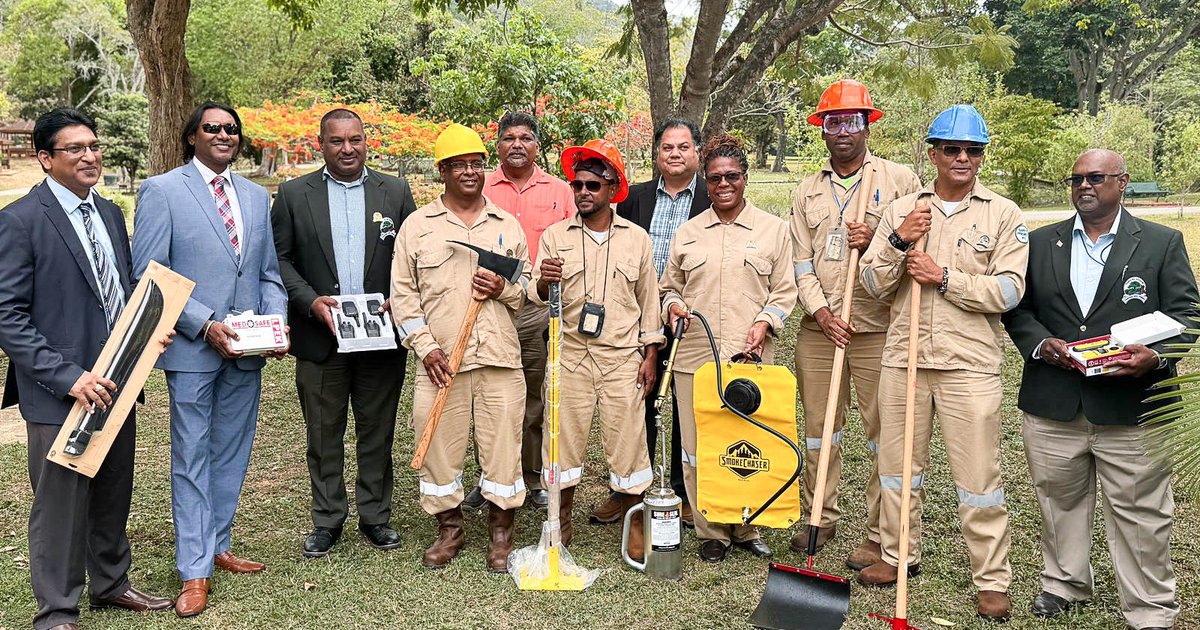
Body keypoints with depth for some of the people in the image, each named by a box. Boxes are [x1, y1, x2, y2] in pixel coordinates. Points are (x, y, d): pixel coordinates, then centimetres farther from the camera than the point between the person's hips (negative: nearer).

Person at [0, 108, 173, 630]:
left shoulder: (110, 213, 11)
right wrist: (68, 377, -21)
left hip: (116, 384, 7)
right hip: (59, 392, -6)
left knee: (113, 494, 18)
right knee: (60, 504, 5)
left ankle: (110, 584, 37)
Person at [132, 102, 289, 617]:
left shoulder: (257, 196, 12)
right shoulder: (162, 191, -3)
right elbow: (148, 276, -8)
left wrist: (277, 323, -4)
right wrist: (204, 326, -16)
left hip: (246, 350, 5)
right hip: (193, 348, -5)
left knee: (232, 454, 14)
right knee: (192, 458, 2)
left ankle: (216, 546, 29)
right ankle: (194, 571, 11)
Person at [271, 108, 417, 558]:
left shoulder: (395, 192, 6)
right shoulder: (293, 194, 4)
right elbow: (279, 259, 2)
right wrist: (310, 301, -12)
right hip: (319, 337, 0)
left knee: (377, 433, 10)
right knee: (323, 436, 9)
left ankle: (375, 516, 24)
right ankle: (327, 521, 22)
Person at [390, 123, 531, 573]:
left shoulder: (508, 225, 12)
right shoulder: (417, 225, 7)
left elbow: (529, 285, 17)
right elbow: (403, 293, 4)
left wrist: (505, 288, -7)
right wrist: (426, 347, -7)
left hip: (499, 356, 1)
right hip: (441, 360, -1)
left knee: (503, 444, 3)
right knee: (439, 446, 4)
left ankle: (501, 534, 19)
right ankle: (449, 530, 24)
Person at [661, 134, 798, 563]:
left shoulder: (772, 228, 9)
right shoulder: (687, 233, 14)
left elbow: (784, 290, 8)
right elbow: (670, 286, 20)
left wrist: (765, 322, -9)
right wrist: (674, 305, -2)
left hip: (752, 357, -1)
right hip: (695, 355, 2)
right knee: (699, 446, 1)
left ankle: (746, 528, 20)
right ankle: (711, 533, 15)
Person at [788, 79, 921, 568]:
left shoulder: (900, 180, 3)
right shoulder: (808, 192, 13)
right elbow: (801, 264, 7)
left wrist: (878, 241, -17)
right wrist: (821, 311, -8)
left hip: (878, 329, -3)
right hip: (819, 327, 4)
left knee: (884, 435, 0)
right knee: (818, 429, 11)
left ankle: (880, 535, 10)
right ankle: (821, 519, 26)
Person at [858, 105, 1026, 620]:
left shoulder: (1003, 214, 2)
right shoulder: (901, 210, 9)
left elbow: (1009, 290, -7)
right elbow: (873, 284, 4)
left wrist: (946, 277, -14)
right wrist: (898, 242, -11)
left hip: (970, 364, -3)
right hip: (903, 358, 3)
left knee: (979, 478, 1)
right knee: (897, 465, 14)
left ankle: (992, 580, 14)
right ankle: (900, 554, 32)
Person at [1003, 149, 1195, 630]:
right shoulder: (1040, 243, 10)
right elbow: (1016, 308, 10)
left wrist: (1156, 356, -17)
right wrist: (1042, 344, -9)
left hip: (1133, 406, -2)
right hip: (1053, 407, 3)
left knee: (1139, 513, 4)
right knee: (1060, 501, 15)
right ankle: (1064, 584, 34)